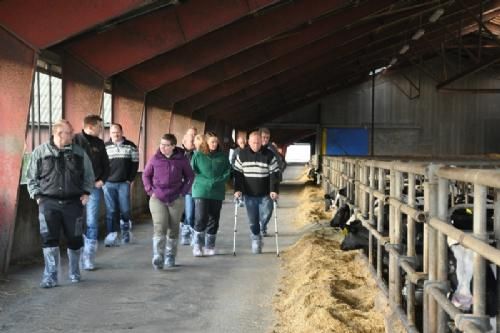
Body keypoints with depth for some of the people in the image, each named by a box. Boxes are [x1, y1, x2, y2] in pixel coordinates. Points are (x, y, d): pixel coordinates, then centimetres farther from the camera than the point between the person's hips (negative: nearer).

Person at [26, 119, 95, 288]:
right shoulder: (40, 152, 3)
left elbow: (89, 175, 17)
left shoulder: (79, 152, 7)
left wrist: (86, 192, 4)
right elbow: (32, 177, 9)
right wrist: (37, 196, -1)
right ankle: (50, 277, -5)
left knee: (74, 239, 7)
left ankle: (74, 273, 28)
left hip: (73, 203, 2)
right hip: (48, 202, -1)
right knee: (49, 239, -11)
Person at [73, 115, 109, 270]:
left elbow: (106, 165, 15)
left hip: (94, 187, 3)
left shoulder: (99, 143, 8)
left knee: (92, 223, -1)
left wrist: (102, 180, 1)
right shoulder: (75, 140, -5)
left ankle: (89, 258, 5)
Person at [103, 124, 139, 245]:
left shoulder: (130, 146, 4)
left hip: (124, 183, 0)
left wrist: (130, 179, -2)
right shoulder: (105, 147, 5)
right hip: (108, 183, 0)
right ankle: (112, 233, 5)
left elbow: (135, 163, 5)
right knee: (111, 210, 1)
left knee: (125, 209, 2)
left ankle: (125, 232, 18)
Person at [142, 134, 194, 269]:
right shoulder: (155, 159, -2)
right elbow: (146, 175, 10)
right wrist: (150, 190, -1)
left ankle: (170, 258, 23)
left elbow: (190, 176, 9)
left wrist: (183, 192, 0)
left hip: (176, 200, 1)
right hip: (157, 198, -1)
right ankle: (158, 258, -17)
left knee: (173, 229, 10)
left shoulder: (181, 160, -3)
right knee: (159, 228, -13)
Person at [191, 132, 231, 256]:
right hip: (201, 191, -3)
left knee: (213, 220, 7)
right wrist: (206, 182, -11)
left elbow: (227, 172, 7)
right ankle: (197, 245, -1)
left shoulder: (222, 157, 8)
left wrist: (217, 182, -9)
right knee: (201, 218, -13)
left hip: (217, 193, 3)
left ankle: (210, 246, 19)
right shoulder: (198, 155, 2)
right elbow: (192, 172, 1)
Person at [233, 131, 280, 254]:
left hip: (265, 194, -1)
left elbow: (275, 173, -5)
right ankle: (256, 239, 23)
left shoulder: (269, 155, -5)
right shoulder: (242, 155, 0)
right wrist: (237, 189, -5)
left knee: (265, 216, -4)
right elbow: (237, 173, 4)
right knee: (252, 220, 3)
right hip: (249, 194, 1)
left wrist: (274, 190, -14)